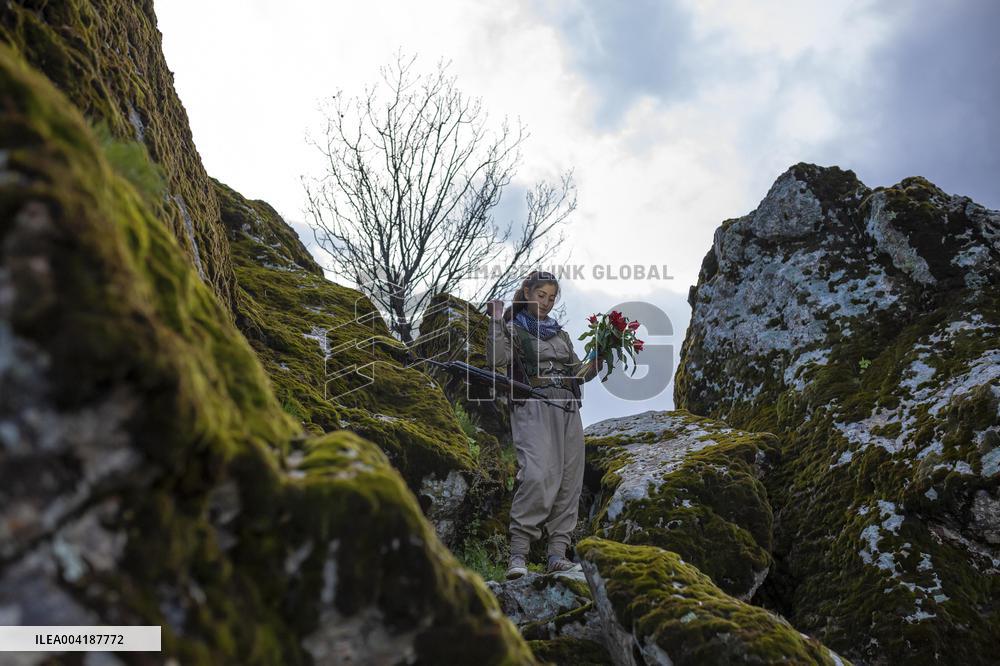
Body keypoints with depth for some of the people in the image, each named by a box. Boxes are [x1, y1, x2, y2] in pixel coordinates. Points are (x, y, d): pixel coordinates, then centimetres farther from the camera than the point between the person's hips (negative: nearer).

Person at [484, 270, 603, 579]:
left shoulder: (561, 334, 25)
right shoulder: (513, 329, 8)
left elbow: (578, 374, 24)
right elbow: (497, 360, -11)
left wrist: (596, 364, 6)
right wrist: (496, 320, -16)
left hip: (568, 410, 6)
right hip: (533, 406, -6)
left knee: (569, 481, -1)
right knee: (538, 475, -23)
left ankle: (557, 553, 3)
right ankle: (518, 553, -19)